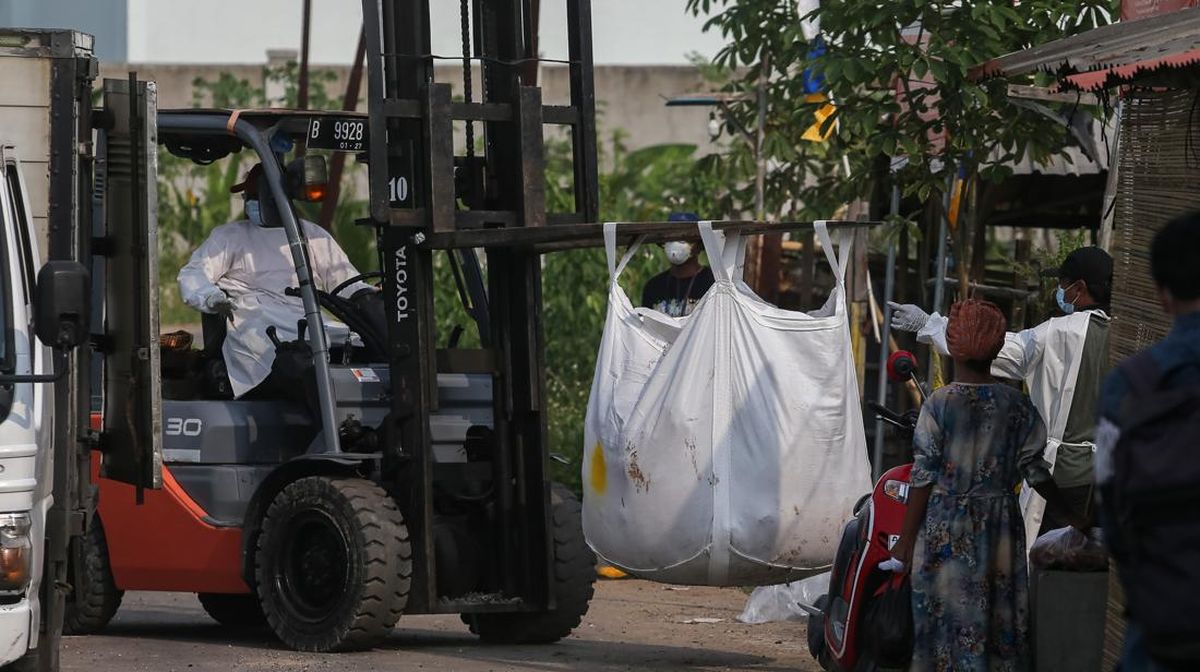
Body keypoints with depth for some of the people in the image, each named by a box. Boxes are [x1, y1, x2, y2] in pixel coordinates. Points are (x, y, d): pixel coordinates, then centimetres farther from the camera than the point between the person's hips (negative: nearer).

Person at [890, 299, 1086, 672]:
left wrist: (906, 540, -6)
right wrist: (1071, 514, 18)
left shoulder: (938, 405, -11)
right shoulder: (1016, 404, -2)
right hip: (1000, 525, 3)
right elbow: (1035, 470, 4)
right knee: (998, 612, 10)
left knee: (946, 613, 3)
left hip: (945, 527, -3)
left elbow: (923, 478, -11)